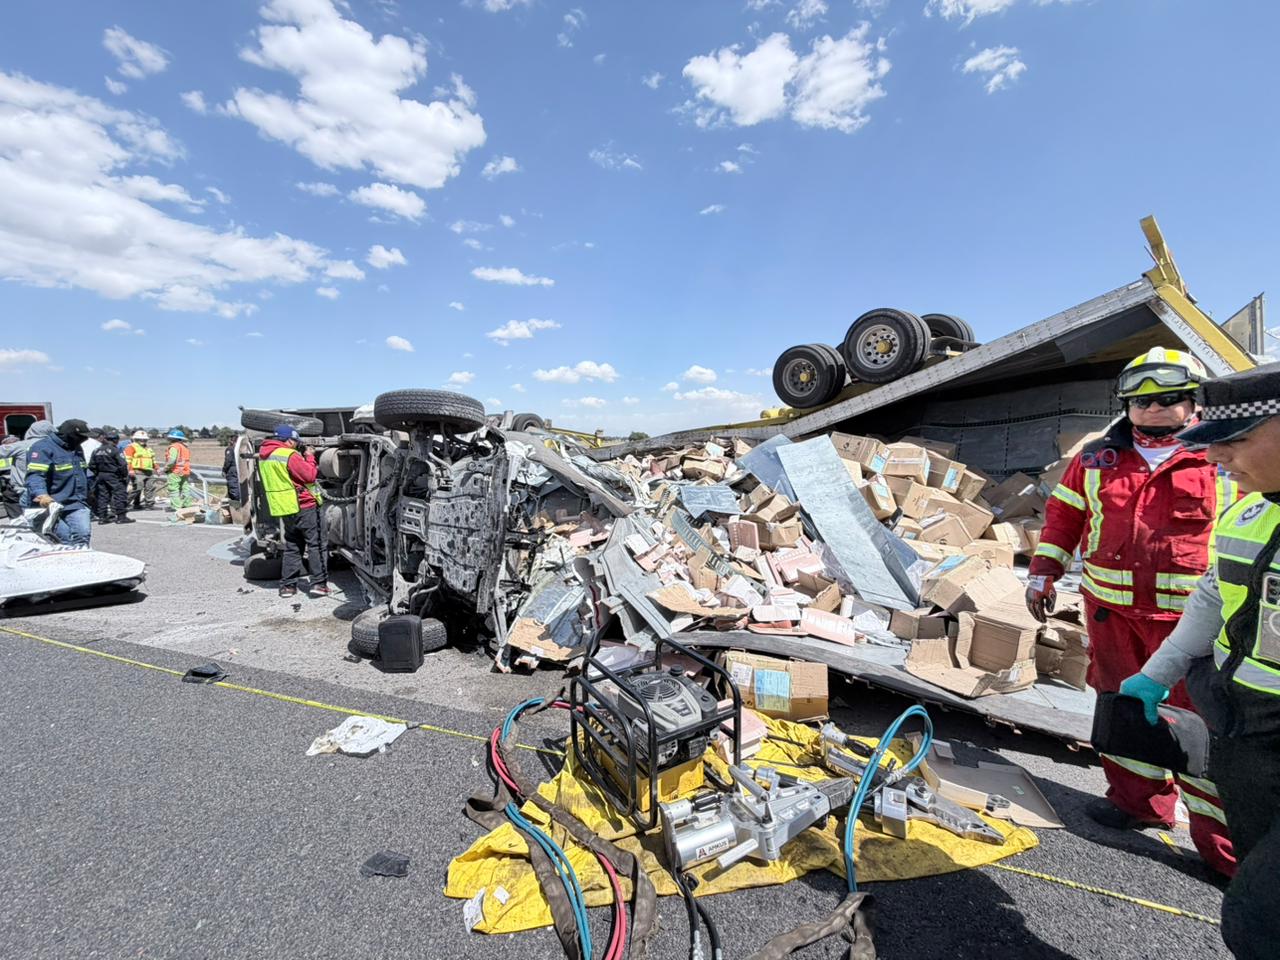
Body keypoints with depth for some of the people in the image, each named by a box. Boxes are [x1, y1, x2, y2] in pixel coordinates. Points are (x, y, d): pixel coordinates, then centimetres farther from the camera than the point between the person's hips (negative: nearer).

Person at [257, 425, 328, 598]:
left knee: (292, 547, 16)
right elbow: (310, 475, -16)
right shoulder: (290, 455, -16)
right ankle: (319, 583, -3)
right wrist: (309, 457, -1)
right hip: (304, 506, -8)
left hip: (284, 508, 8)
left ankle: (288, 585, 15)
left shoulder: (264, 455, 11)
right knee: (316, 545, -1)